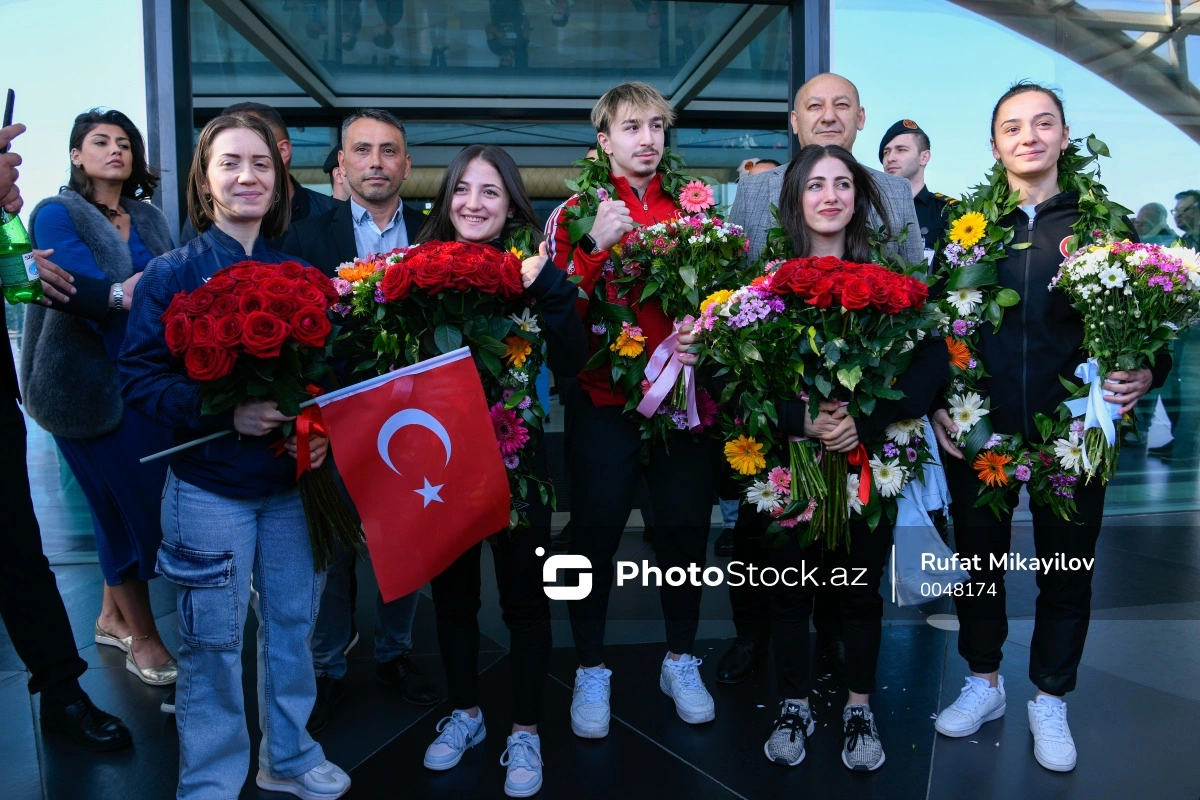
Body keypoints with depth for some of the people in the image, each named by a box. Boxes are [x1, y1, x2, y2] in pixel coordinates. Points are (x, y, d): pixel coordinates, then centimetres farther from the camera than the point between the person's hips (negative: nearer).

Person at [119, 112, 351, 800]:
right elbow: (140, 376, -9)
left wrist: (324, 426, -12)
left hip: (295, 479, 3)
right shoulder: (173, 273, -5)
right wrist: (225, 413, -23)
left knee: (293, 622, 15)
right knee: (214, 640, 6)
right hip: (211, 488, -3)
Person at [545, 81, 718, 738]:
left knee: (685, 527, 8)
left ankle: (681, 662, 28)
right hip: (602, 396, -2)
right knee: (596, 532, 2)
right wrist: (596, 246, -19)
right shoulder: (578, 213, 2)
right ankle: (591, 671, 20)